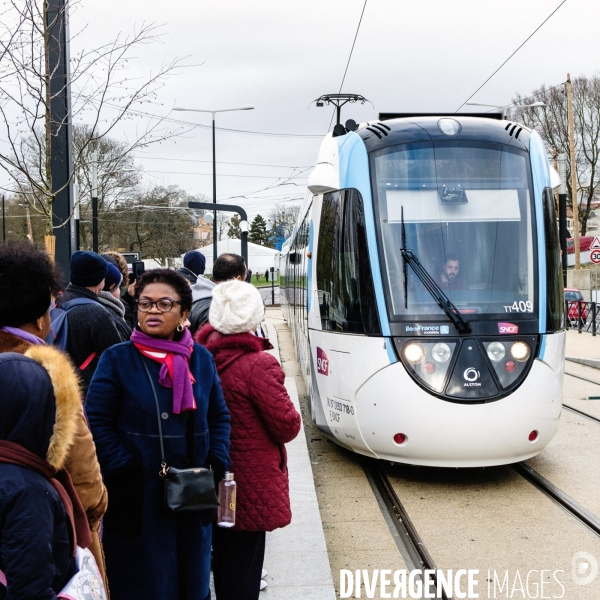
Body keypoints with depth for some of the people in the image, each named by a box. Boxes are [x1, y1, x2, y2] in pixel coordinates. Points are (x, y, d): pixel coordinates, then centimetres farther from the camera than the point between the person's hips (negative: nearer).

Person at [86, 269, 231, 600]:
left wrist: (218, 465, -1)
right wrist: (127, 471, -17)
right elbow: (97, 423, -10)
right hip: (138, 501, -4)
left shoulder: (201, 359, 6)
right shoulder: (117, 359, -7)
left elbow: (219, 417, 12)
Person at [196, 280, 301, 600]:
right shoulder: (259, 365, -22)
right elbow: (287, 426, -18)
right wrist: (291, 421, 2)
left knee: (222, 554, 21)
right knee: (244, 560, 6)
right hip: (250, 483, -7)